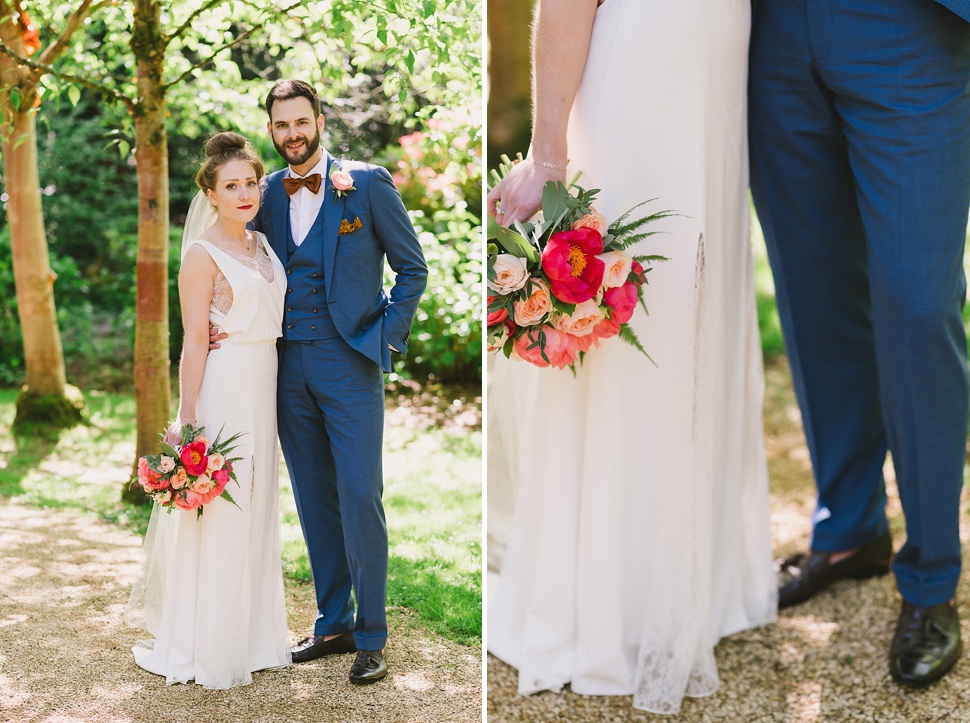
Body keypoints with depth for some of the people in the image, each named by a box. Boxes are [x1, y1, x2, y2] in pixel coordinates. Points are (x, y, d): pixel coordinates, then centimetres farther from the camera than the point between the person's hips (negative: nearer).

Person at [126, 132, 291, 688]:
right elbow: (195, 342, -14)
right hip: (223, 387, -7)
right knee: (217, 516, -1)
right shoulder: (204, 254, -11)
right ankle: (201, 641, 12)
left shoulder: (263, 245, 11)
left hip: (264, 390, 8)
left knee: (255, 511, 14)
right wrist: (189, 420, -17)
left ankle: (249, 632, 27)